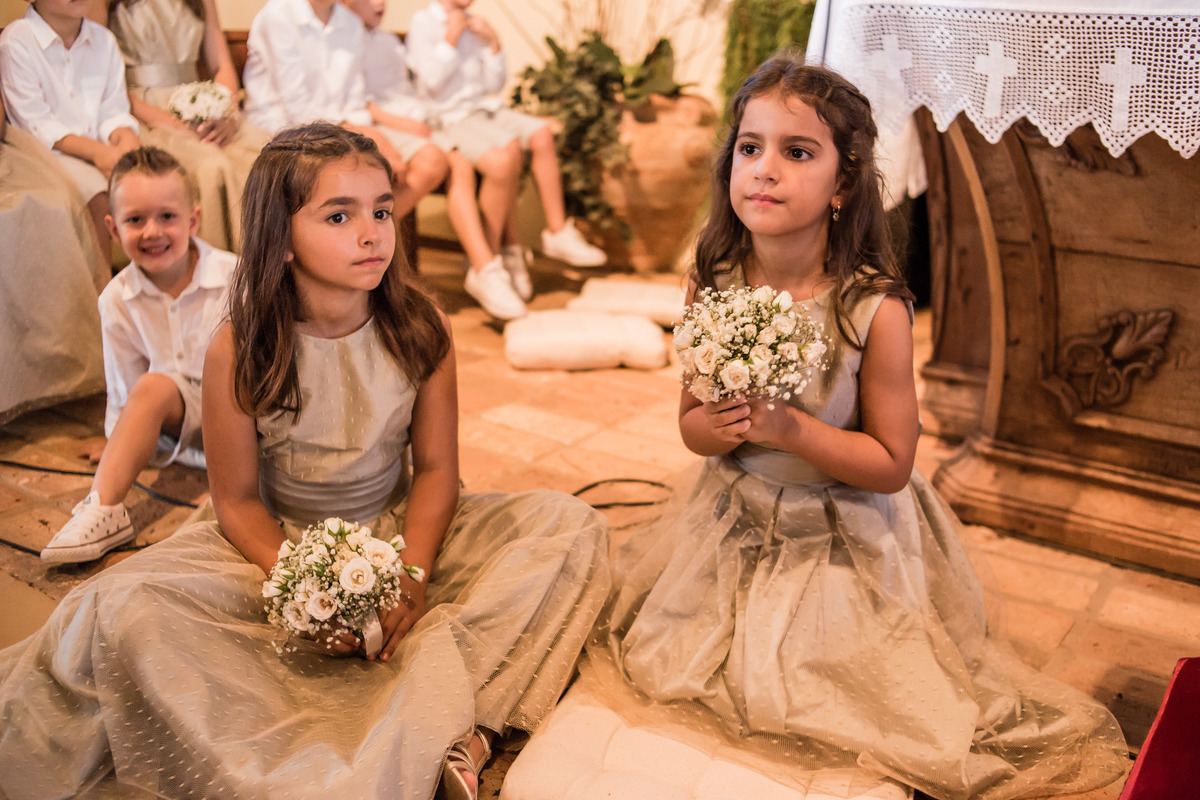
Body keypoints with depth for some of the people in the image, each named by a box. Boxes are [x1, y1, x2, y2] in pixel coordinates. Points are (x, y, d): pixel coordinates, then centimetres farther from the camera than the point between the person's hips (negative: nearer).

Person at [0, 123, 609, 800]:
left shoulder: (421, 330, -11)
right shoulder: (239, 351, -16)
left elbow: (436, 467, -5)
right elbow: (237, 500, -10)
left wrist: (412, 575, -20)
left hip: (401, 530, 2)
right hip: (278, 542, -1)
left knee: (574, 526, -18)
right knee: (126, 610, -29)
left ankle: (439, 718, -27)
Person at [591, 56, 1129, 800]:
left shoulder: (876, 309, -24)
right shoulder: (714, 288, -11)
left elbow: (892, 464, -15)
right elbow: (691, 423, 2)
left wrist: (788, 429, -28)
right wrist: (718, 427, -22)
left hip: (844, 539, -4)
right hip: (735, 526, 5)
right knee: (665, 651, 14)